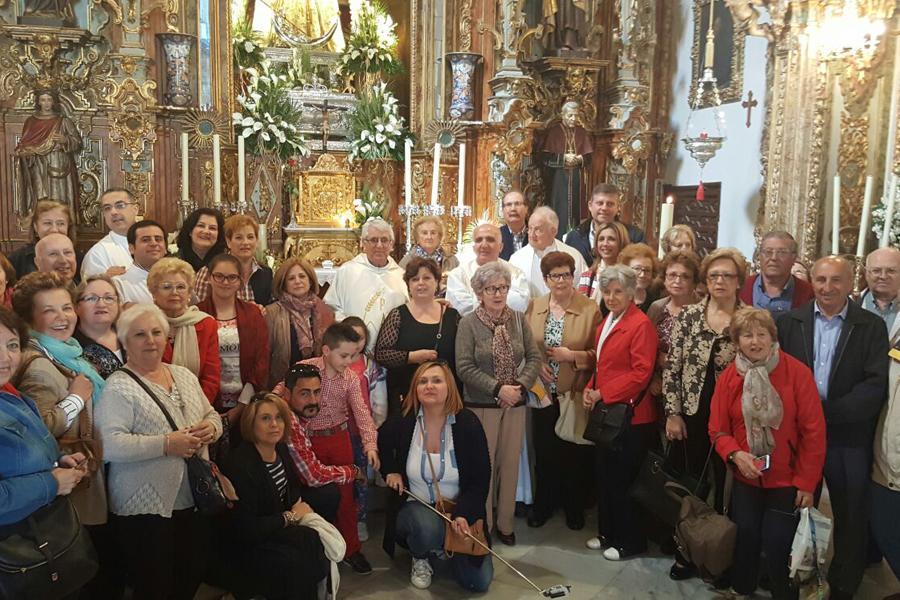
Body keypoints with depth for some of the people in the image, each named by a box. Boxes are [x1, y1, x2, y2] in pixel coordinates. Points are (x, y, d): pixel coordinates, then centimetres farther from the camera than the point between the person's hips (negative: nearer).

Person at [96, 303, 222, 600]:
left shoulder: (184, 375, 10)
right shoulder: (118, 386, -11)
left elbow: (212, 416, 16)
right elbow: (108, 445, -21)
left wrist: (211, 428, -7)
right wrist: (166, 444, -26)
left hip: (194, 498, 7)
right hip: (144, 506, -6)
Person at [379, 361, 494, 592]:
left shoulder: (468, 423, -13)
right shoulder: (401, 423, -10)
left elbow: (481, 479, -11)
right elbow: (379, 444, 14)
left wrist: (463, 515, -24)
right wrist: (390, 470, -2)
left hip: (459, 510, 1)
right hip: (414, 507, 0)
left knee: (479, 582, -10)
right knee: (428, 528, -38)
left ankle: (444, 548, 21)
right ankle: (420, 557, 1)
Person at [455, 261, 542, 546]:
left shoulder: (518, 319, 4)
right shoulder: (468, 323, -6)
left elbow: (534, 357, 3)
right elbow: (465, 367, -12)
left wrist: (520, 386, -13)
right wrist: (498, 389, -16)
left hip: (515, 404, 3)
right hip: (481, 405, -3)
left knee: (510, 463, 9)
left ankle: (505, 523, 24)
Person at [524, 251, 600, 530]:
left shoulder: (590, 309, -7)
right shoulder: (534, 307, 5)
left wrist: (572, 355, -19)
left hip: (574, 396, -3)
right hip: (542, 393, 3)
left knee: (574, 454, 8)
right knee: (543, 452, 12)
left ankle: (574, 508, 29)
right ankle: (543, 505, 31)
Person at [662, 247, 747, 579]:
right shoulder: (687, 316, 0)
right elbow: (672, 367, 0)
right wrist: (672, 413, -4)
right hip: (691, 415, 1)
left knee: (727, 489, 10)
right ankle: (687, 554, 27)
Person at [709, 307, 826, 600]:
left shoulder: (797, 372, -14)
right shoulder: (728, 377, -5)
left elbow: (814, 431, -11)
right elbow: (718, 430, 0)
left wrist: (806, 482, -11)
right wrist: (735, 454, -20)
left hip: (787, 479, -2)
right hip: (746, 478, 3)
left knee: (778, 545, 2)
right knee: (745, 538, 11)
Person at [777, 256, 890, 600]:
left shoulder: (872, 327, -2)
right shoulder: (790, 322, 3)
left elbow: (877, 384, -10)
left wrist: (828, 412, -18)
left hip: (848, 436, -1)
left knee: (851, 516, 9)